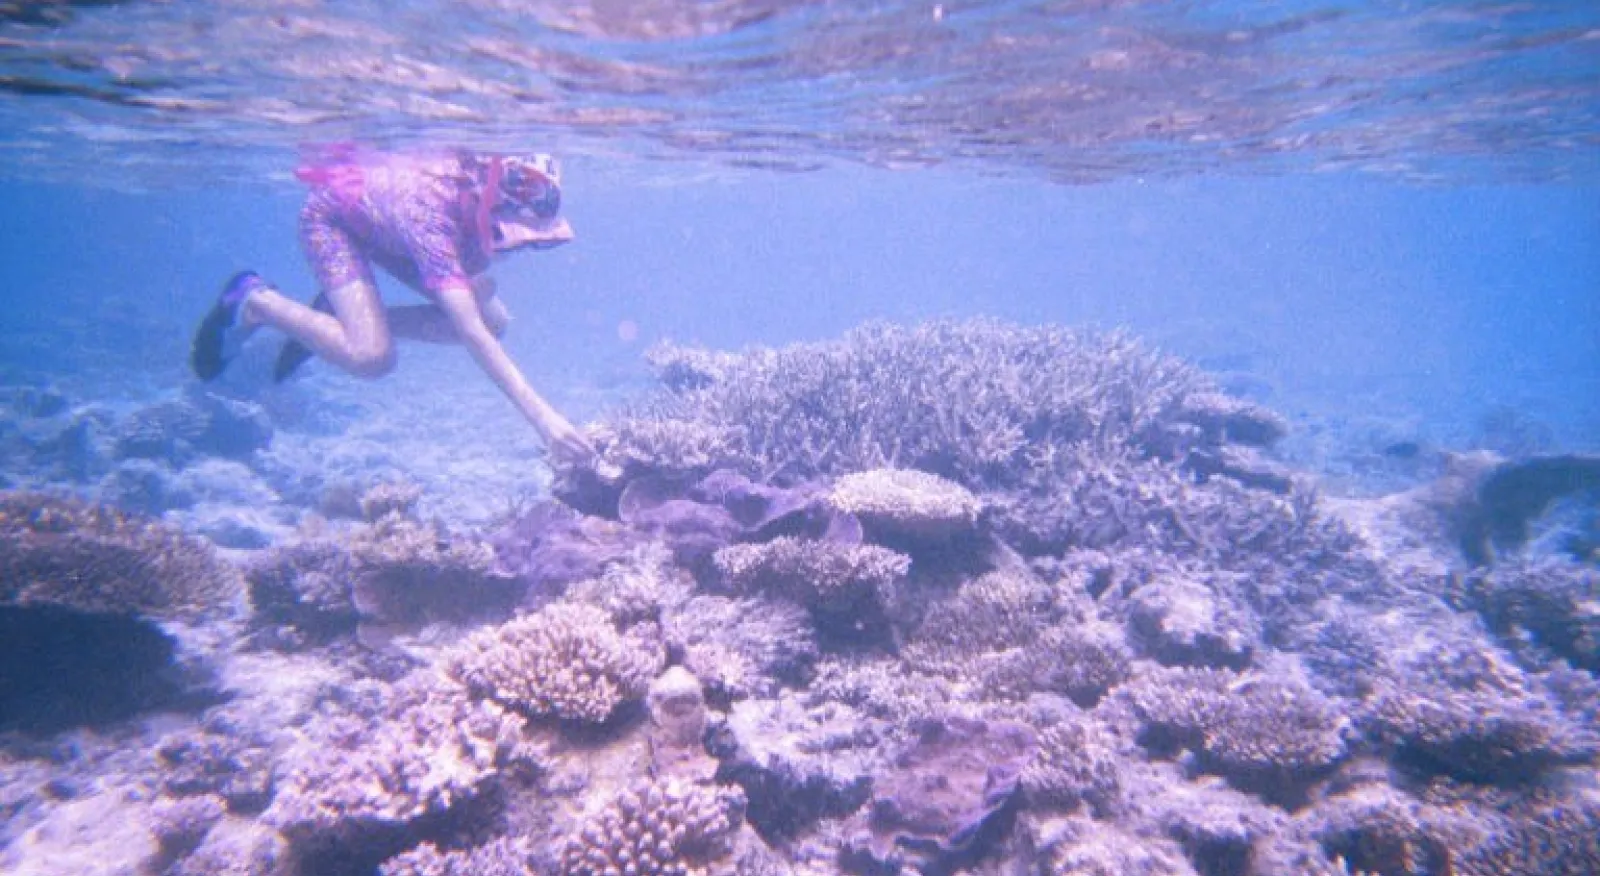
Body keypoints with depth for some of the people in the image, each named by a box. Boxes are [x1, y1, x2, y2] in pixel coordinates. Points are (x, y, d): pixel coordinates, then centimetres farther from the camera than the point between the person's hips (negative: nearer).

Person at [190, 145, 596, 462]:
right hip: (333, 217, -7)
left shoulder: (484, 175, -25)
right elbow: (469, 332, -49)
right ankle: (254, 301, 1)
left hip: (386, 223, 7)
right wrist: (541, 415, -55)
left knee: (494, 320, -8)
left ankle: (338, 316, 7)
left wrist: (477, 273, -25)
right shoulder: (429, 210, -43)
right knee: (372, 356, -28)